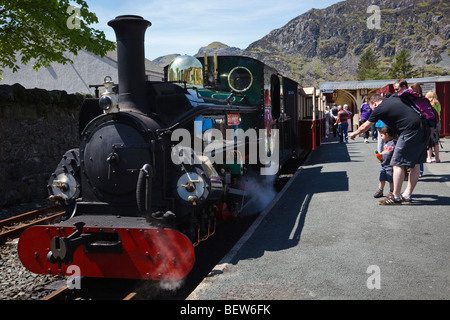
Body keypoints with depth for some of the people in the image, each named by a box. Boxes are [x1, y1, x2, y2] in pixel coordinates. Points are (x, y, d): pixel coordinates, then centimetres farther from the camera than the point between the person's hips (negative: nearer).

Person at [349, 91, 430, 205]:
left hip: (410, 131, -9)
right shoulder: (394, 98, 20)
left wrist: (354, 133, 32)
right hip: (424, 129, 9)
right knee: (415, 163, 11)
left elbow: (364, 127, 13)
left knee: (398, 164, -3)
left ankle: (396, 197, -1)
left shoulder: (379, 109, 1)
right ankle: (407, 195, 18)